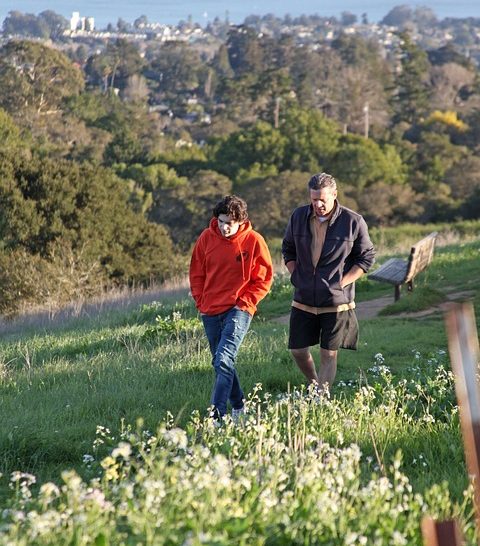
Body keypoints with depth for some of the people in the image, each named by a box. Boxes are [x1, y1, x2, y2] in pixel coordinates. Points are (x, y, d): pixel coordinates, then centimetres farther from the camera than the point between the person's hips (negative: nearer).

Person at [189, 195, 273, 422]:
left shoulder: (253, 241, -8)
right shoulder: (207, 238, 0)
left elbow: (264, 279, -1)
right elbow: (196, 273, 11)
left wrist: (244, 303, -8)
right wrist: (201, 302, 4)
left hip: (238, 310, -5)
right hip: (210, 311, 5)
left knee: (224, 359, -20)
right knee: (220, 363, 13)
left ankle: (217, 414, -23)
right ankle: (238, 406, 29)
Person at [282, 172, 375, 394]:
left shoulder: (353, 222, -8)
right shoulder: (298, 217, 2)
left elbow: (366, 257, 0)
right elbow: (288, 250, 17)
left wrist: (342, 283, -9)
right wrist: (295, 276, 4)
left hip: (336, 302, -4)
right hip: (303, 301, 4)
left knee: (328, 355, -1)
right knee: (298, 351, 7)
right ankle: (315, 386, 31)